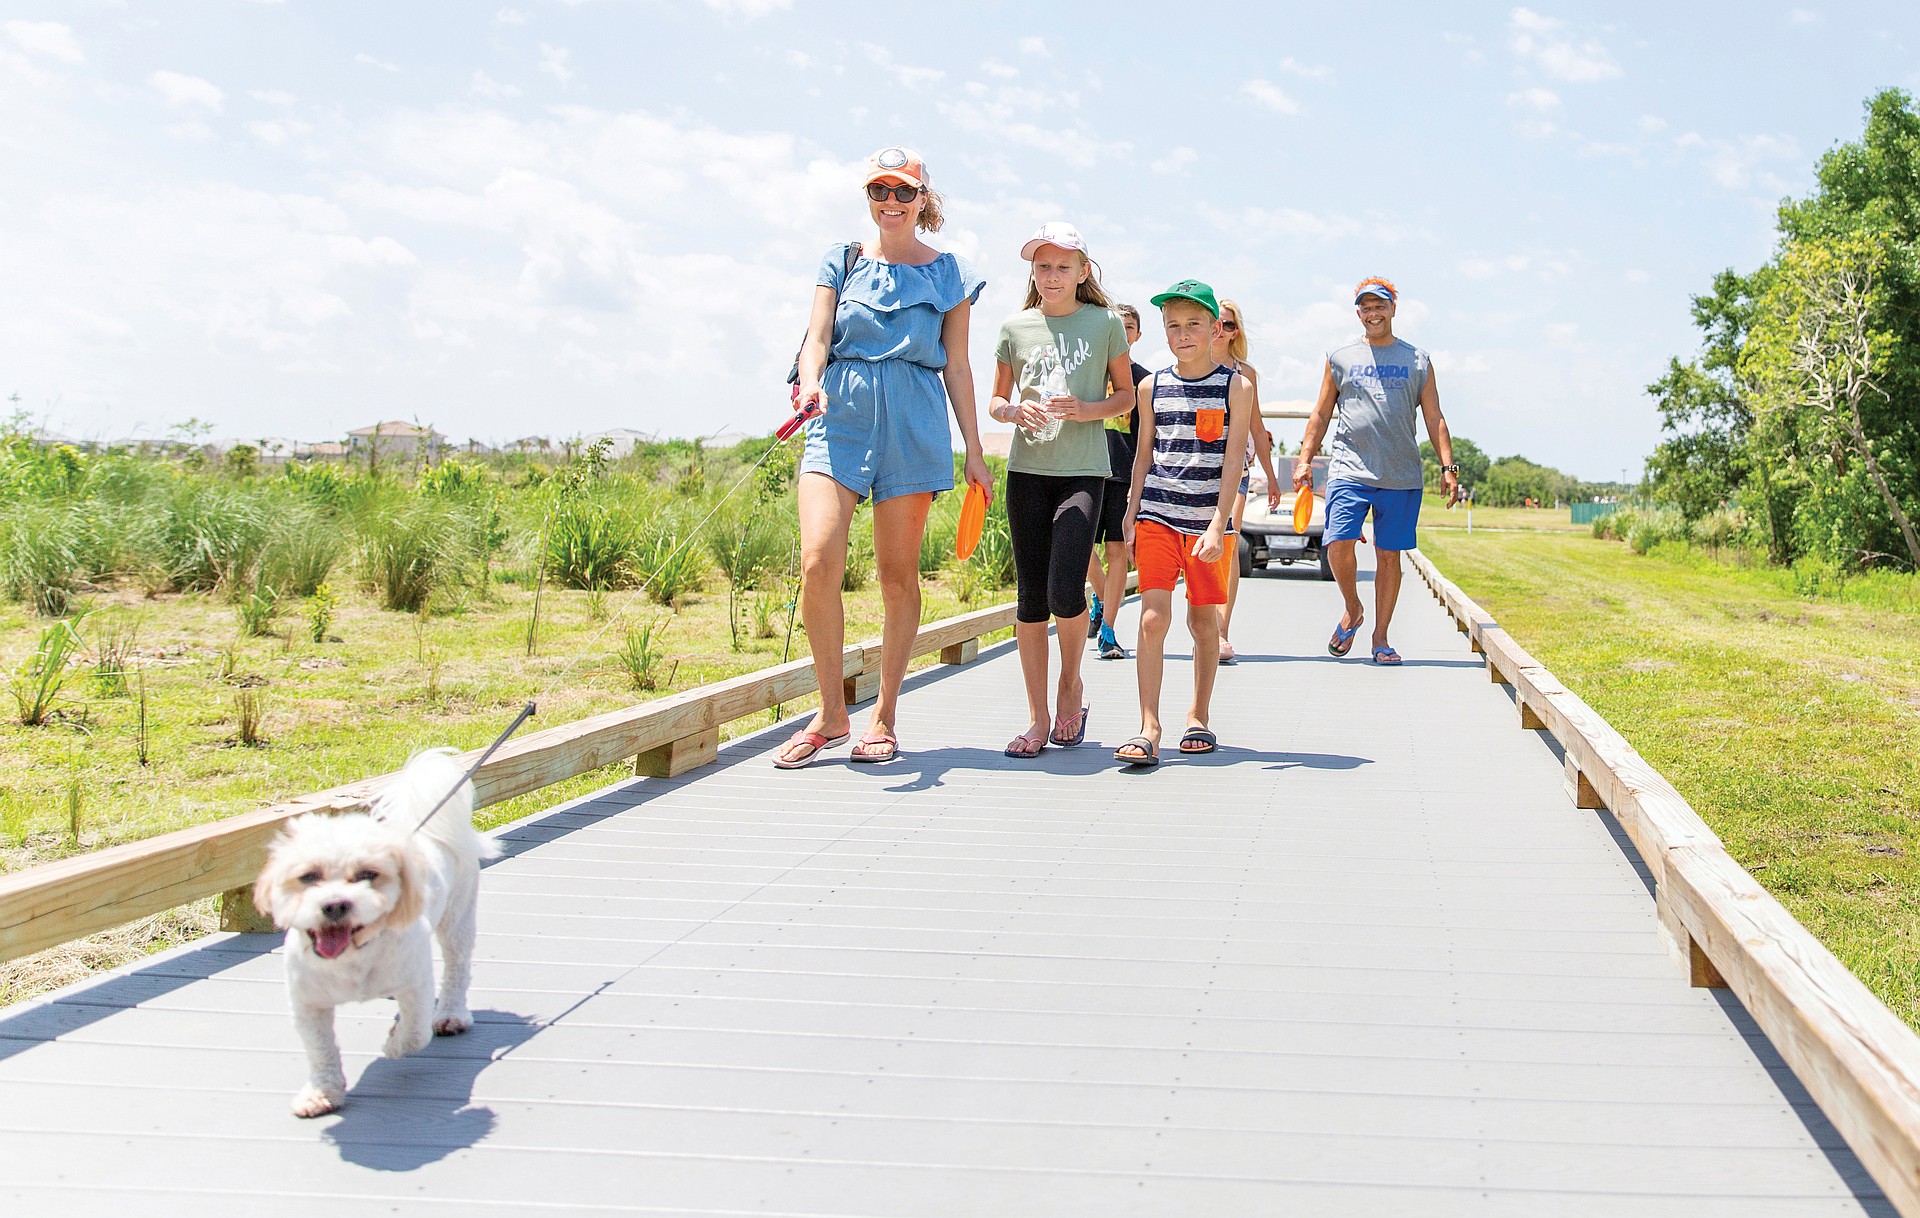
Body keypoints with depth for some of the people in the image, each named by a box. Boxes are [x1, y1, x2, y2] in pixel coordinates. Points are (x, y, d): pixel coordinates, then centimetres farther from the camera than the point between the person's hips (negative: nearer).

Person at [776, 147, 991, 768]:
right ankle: (831, 713, -1)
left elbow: (957, 368, 12)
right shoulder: (841, 262, 13)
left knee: (898, 575, 2)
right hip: (840, 419, 0)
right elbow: (817, 339, 3)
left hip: (914, 428, 0)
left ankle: (883, 716, 14)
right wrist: (811, 384, -20)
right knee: (818, 563, -15)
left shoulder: (948, 273, 11)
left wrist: (974, 453, 9)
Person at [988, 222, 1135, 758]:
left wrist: (1087, 409, -9)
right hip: (1027, 469, 3)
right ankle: (1038, 718, 10)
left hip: (1083, 470, -2)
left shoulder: (1105, 323, 4)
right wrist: (1015, 410, -7)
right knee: (1030, 597, 2)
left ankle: (1071, 682, 14)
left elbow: (1126, 395, 10)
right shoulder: (1015, 328, 9)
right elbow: (996, 400, 16)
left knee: (1065, 591, -16)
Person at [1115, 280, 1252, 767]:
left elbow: (1233, 461, -7)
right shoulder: (1152, 387, 7)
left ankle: (1199, 716, 24)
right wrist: (1131, 517, 9)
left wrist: (1218, 526, -15)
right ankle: (1148, 729, -10)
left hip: (1208, 520, -1)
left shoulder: (1236, 387, 0)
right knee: (1153, 617, -10)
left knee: (1203, 621, 8)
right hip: (1157, 516, 1)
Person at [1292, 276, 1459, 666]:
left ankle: (1380, 637, 13)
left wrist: (1448, 467, 2)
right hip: (1349, 469, 0)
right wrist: (1305, 459, 4)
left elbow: (1435, 419, 11)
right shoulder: (1340, 357, 11)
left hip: (1401, 476, 1)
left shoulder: (1417, 360, 11)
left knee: (1389, 555, 3)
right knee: (1339, 544, -15)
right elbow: (1321, 414, 14)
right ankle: (1353, 610, 11)